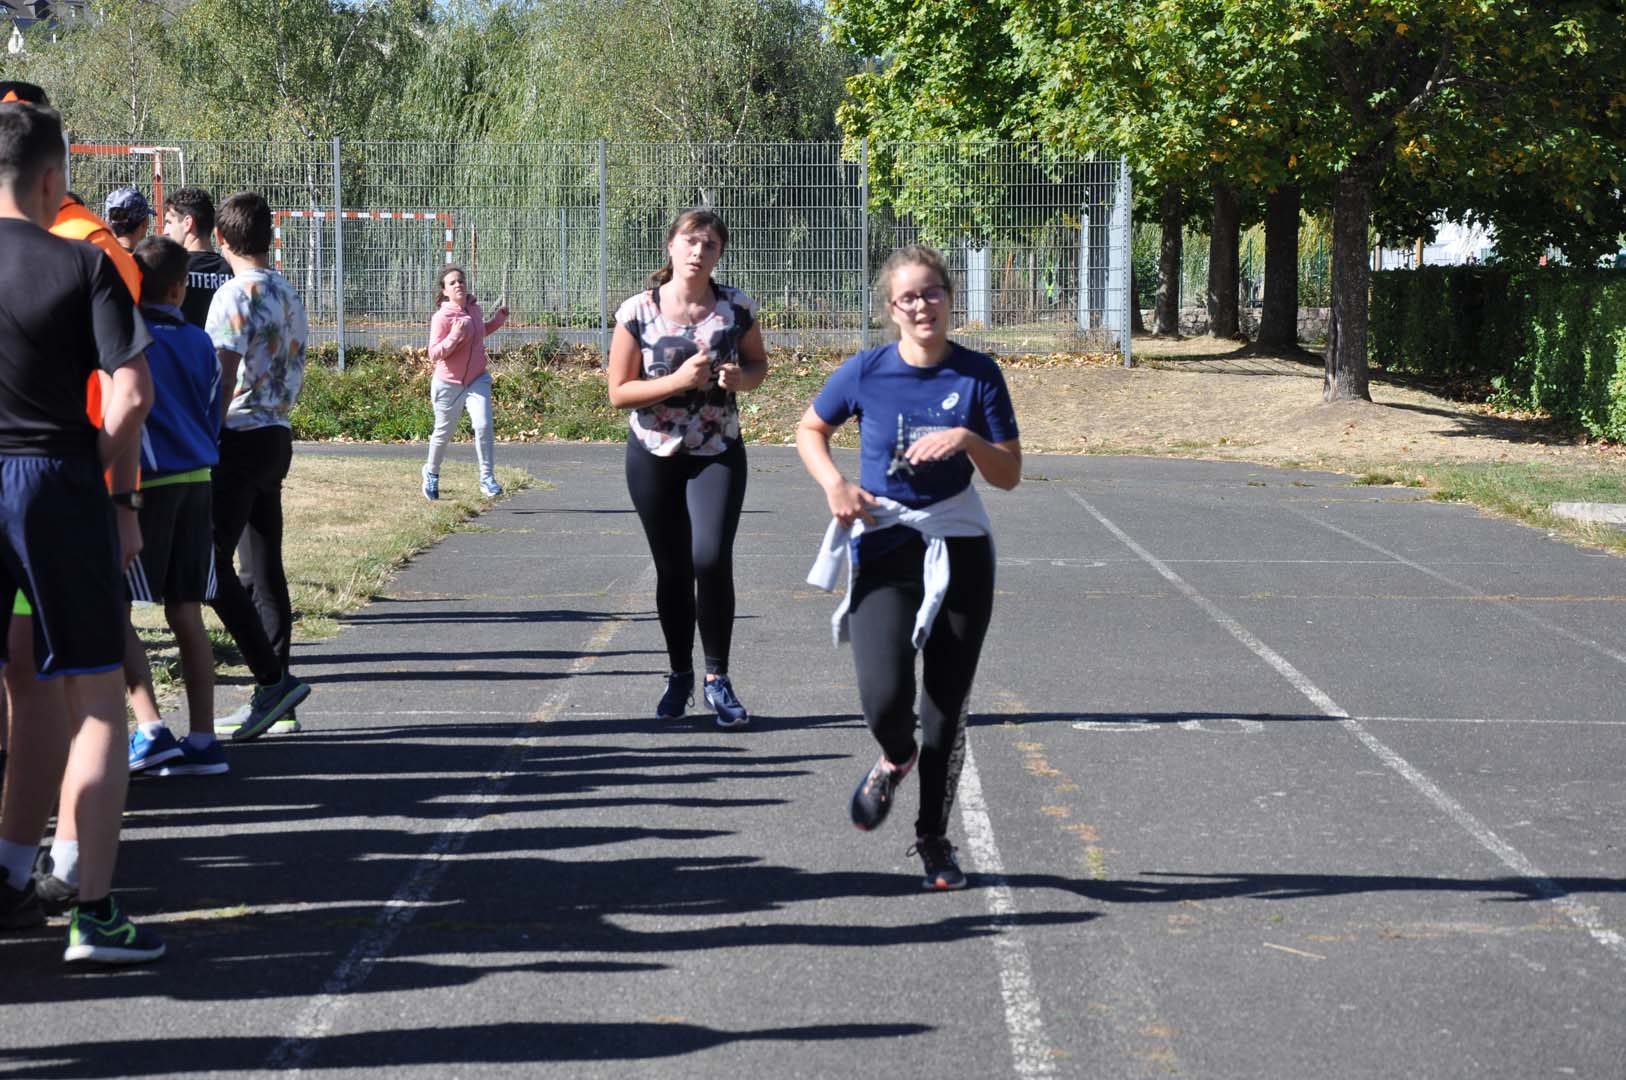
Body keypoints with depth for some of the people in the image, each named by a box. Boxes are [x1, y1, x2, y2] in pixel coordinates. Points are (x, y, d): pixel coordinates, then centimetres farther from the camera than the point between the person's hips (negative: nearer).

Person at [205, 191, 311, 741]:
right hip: (278, 435, 9)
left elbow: (223, 378, -17)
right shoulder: (288, 295, 14)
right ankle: (273, 691, 10)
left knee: (211, 564, -7)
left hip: (240, 439, -9)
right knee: (264, 569, 10)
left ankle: (272, 679, -13)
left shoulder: (235, 294, -13)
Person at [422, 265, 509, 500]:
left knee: (483, 425, -18)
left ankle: (487, 478, -12)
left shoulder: (473, 308, 2)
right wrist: (454, 336, -31)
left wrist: (498, 319, 10)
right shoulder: (442, 317, -17)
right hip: (449, 384, -4)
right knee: (443, 432, 12)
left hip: (477, 379, 4)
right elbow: (434, 354, -20)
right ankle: (432, 473, 39)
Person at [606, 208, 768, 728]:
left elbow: (759, 362, 11)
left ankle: (717, 677, -2)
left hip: (718, 453, 0)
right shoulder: (638, 312, -9)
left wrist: (741, 378, -13)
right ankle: (680, 675, 27)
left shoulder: (737, 308, -5)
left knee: (711, 559, -17)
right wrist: (679, 380, -22)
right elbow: (619, 392, -8)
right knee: (672, 569, 8)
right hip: (655, 455, 0)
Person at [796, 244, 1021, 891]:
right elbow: (810, 430, 11)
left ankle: (933, 839, 24)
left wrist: (968, 440, -21)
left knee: (947, 706, 5)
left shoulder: (978, 375, -4)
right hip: (882, 545, -1)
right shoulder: (865, 373, -5)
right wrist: (834, 484, -6)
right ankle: (895, 761, 20)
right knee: (884, 697, -17)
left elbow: (1010, 475, -2)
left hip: (959, 547, 1)